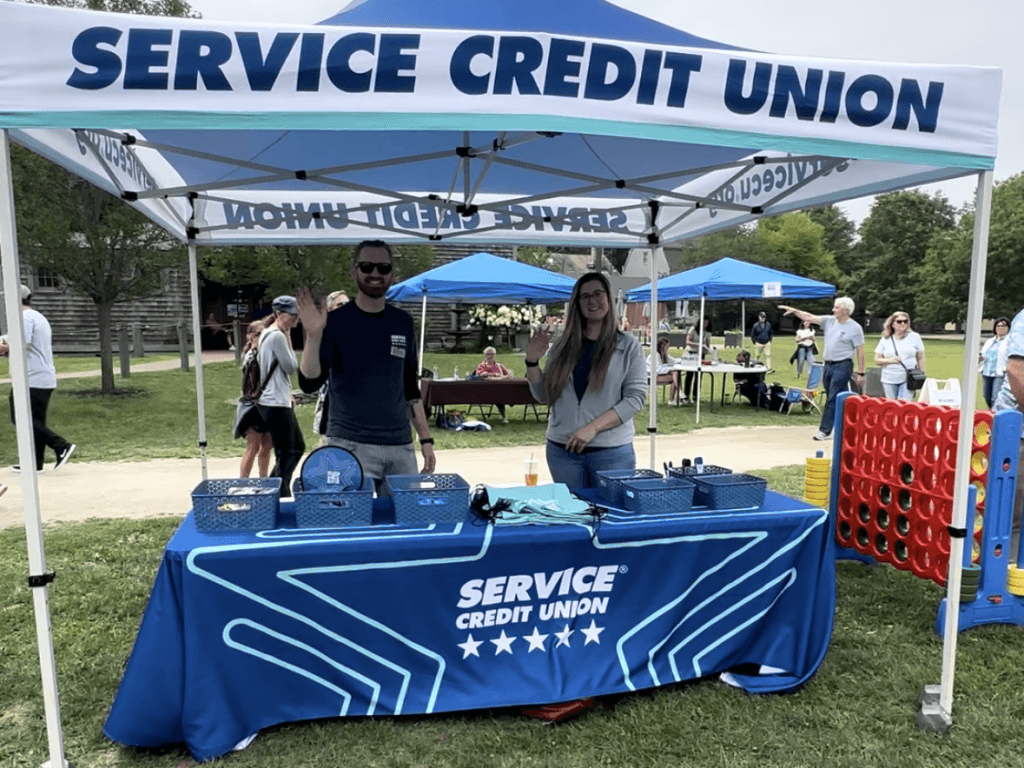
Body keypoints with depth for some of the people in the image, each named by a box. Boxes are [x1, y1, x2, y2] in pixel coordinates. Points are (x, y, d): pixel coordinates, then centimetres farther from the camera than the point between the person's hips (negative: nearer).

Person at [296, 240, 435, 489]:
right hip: (350, 446, -4)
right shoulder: (335, 321, -2)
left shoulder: (403, 322, 11)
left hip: (401, 446, 4)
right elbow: (309, 383, -10)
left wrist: (426, 439, 12)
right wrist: (313, 335, -24)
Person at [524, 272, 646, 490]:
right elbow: (543, 396, 11)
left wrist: (593, 427, -16)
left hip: (612, 451, -2)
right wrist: (532, 361, -5)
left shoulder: (627, 346, 0)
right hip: (562, 450, 3)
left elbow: (636, 397, -7)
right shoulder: (563, 346, 8)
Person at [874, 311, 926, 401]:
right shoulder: (885, 339, 7)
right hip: (889, 380, 2)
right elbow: (877, 359, 7)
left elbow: (920, 358, 9)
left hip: (908, 380, -2)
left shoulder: (915, 337, 6)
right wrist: (889, 360, -13)